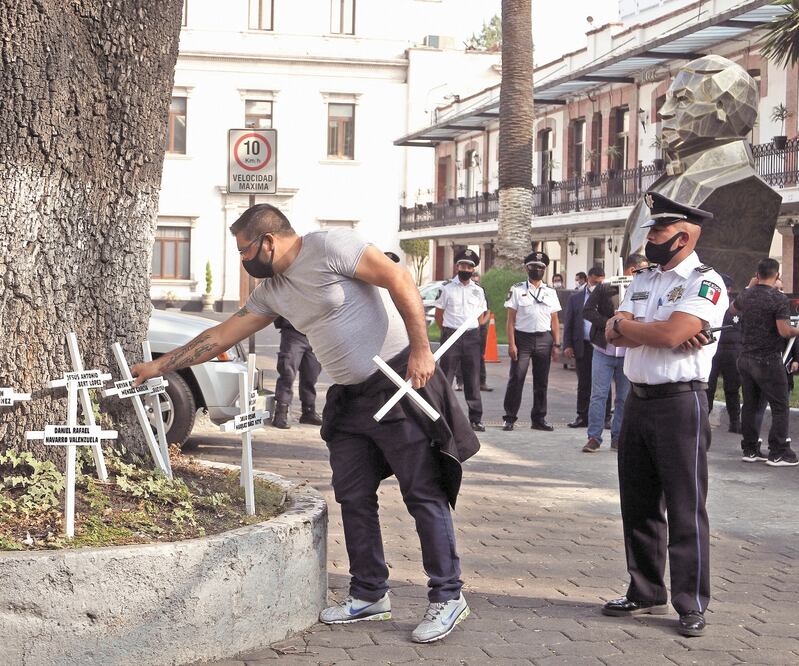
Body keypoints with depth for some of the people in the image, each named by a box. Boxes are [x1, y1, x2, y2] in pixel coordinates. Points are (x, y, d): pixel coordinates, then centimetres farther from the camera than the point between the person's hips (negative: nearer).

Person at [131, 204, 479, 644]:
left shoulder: (329, 247, -13)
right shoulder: (272, 292, 12)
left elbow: (399, 279, -18)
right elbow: (221, 336, 18)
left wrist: (420, 348, -22)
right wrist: (159, 367, 18)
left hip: (400, 379, -9)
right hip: (349, 398, 9)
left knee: (423, 492, -5)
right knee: (354, 497, 9)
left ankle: (447, 598, 1)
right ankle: (370, 595, 19)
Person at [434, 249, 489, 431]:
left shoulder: (478, 290, 11)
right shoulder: (447, 288, 2)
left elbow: (481, 317, 16)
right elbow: (438, 315, 6)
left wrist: (474, 332, 8)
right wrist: (447, 333, 3)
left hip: (472, 337, 3)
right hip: (451, 336, -3)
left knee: (473, 380, 6)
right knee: (445, 377, -4)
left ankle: (475, 418, 10)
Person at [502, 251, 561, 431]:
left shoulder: (550, 293, 12)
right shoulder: (517, 290, 3)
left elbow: (554, 321, 12)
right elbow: (511, 319, -1)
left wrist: (556, 345, 4)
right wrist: (511, 344, -10)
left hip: (544, 338, 3)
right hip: (522, 337, -3)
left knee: (541, 381, 7)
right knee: (516, 379, -5)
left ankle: (539, 418, 15)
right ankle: (509, 418, 2)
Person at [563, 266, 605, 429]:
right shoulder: (575, 298, 10)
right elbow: (568, 324, 9)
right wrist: (567, 345, 1)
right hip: (583, 346, 2)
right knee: (583, 383, 8)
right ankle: (582, 417, 14)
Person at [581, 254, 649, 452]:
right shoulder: (605, 287, -3)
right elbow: (588, 311, -5)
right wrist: (610, 323, -16)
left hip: (628, 353, 2)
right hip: (603, 352, -2)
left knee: (624, 398, 6)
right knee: (598, 395, -3)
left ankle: (618, 438, 16)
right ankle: (594, 437, 3)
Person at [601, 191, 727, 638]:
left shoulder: (706, 283, -9)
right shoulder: (643, 281, 14)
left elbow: (671, 334, -22)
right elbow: (615, 334, 3)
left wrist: (626, 324, -6)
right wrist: (659, 332, -14)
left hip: (681, 403, -8)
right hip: (638, 400, 8)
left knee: (686, 508, -1)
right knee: (638, 505, 13)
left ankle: (692, 605, 7)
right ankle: (646, 593, 24)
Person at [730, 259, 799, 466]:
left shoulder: (746, 294, 4)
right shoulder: (779, 298, -15)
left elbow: (733, 309, 27)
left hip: (746, 359, 7)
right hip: (768, 361, -7)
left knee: (750, 404, 13)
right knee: (780, 407, 0)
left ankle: (750, 450, 17)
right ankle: (778, 454, -2)